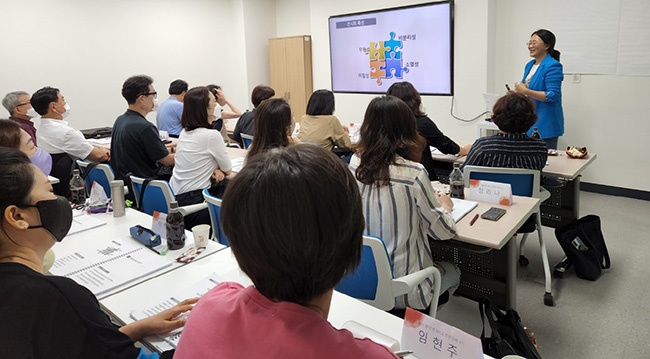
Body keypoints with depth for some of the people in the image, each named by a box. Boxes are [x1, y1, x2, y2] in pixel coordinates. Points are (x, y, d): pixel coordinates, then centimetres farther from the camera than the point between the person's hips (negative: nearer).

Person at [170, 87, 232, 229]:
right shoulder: (212, 135, -15)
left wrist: (214, 169, 2)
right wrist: (218, 169, 17)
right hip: (193, 202, -8)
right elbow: (228, 170, -3)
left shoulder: (184, 132, 8)